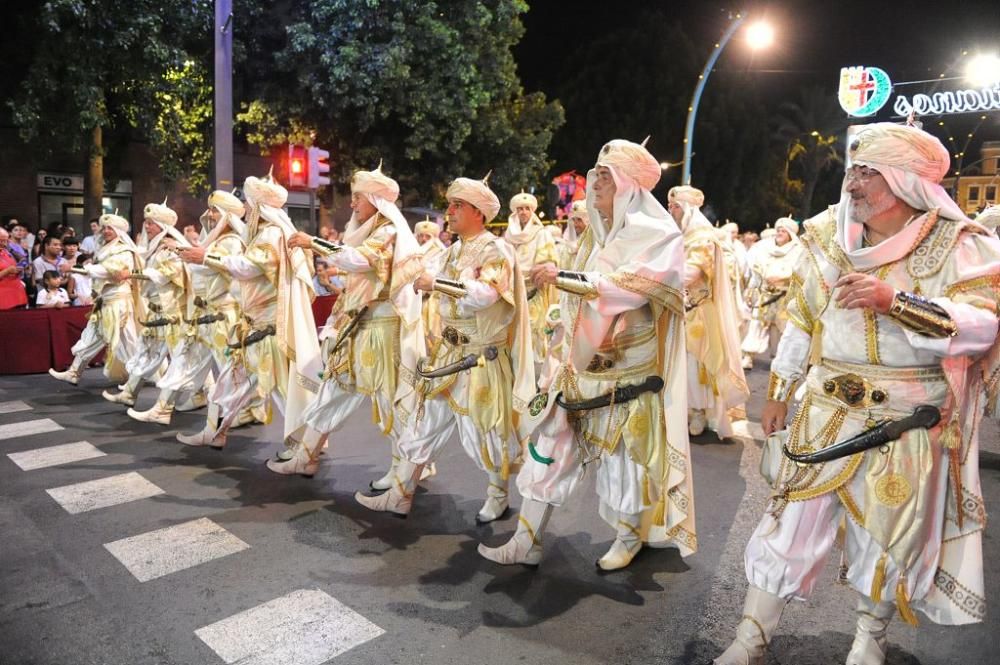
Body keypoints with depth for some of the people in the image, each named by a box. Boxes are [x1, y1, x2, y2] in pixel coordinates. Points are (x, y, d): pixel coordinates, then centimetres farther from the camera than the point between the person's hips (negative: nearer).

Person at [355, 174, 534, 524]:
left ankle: (498, 495, 27)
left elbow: (484, 295, -31)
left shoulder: (496, 250, -14)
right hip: (449, 353, 8)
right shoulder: (455, 250, 11)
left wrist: (436, 283, -25)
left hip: (482, 359, -8)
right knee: (424, 422, 10)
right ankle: (400, 494, 21)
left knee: (483, 430, 3)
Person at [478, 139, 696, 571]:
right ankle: (527, 543, 16)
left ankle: (630, 538, 32)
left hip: (629, 369, -6)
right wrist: (572, 352, 14)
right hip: (583, 363, 6)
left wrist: (564, 277, -33)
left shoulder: (658, 235, -10)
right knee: (551, 445, 5)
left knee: (626, 454, 6)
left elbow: (626, 287, -27)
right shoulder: (598, 232, 11)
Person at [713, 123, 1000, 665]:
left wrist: (894, 301, -31)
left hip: (909, 426, -2)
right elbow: (799, 320, 10)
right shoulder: (831, 238, 4)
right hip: (826, 415, 2)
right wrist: (777, 393, 12)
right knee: (791, 523, 3)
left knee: (891, 534, 13)